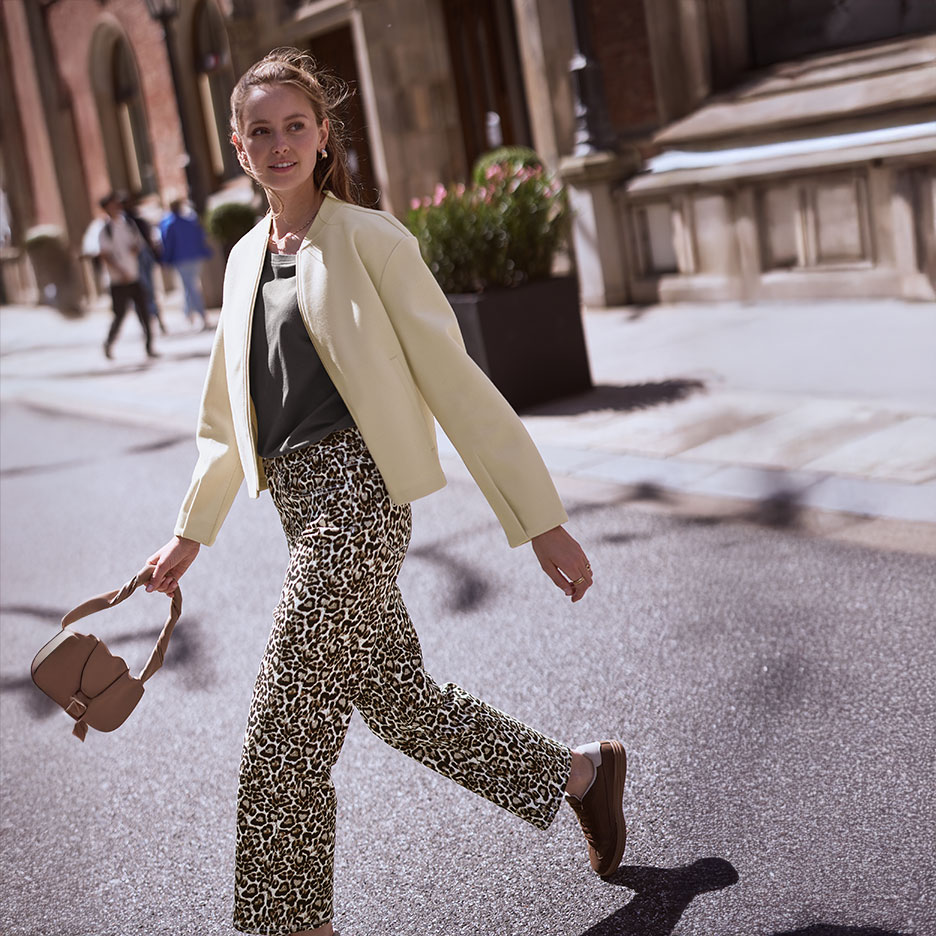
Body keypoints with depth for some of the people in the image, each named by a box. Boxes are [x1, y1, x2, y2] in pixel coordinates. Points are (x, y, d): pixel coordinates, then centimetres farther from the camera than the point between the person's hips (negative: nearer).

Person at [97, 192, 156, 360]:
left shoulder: (129, 224, 9)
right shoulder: (105, 229, -6)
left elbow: (139, 242, 20)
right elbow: (104, 255, -11)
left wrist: (135, 248, -5)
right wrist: (121, 271, -22)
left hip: (135, 278, 4)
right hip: (118, 281, -4)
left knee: (143, 312, -1)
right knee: (120, 315, -1)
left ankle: (149, 347, 4)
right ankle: (108, 344, 21)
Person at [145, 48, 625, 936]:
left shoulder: (368, 238, -7)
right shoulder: (245, 258, 14)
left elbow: (456, 383, -10)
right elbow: (228, 415, 23)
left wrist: (541, 522, -10)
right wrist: (190, 534, 25)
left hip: (354, 496, -7)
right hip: (300, 504, 7)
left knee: (284, 737, -3)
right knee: (398, 699, 15)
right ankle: (580, 771, 33)